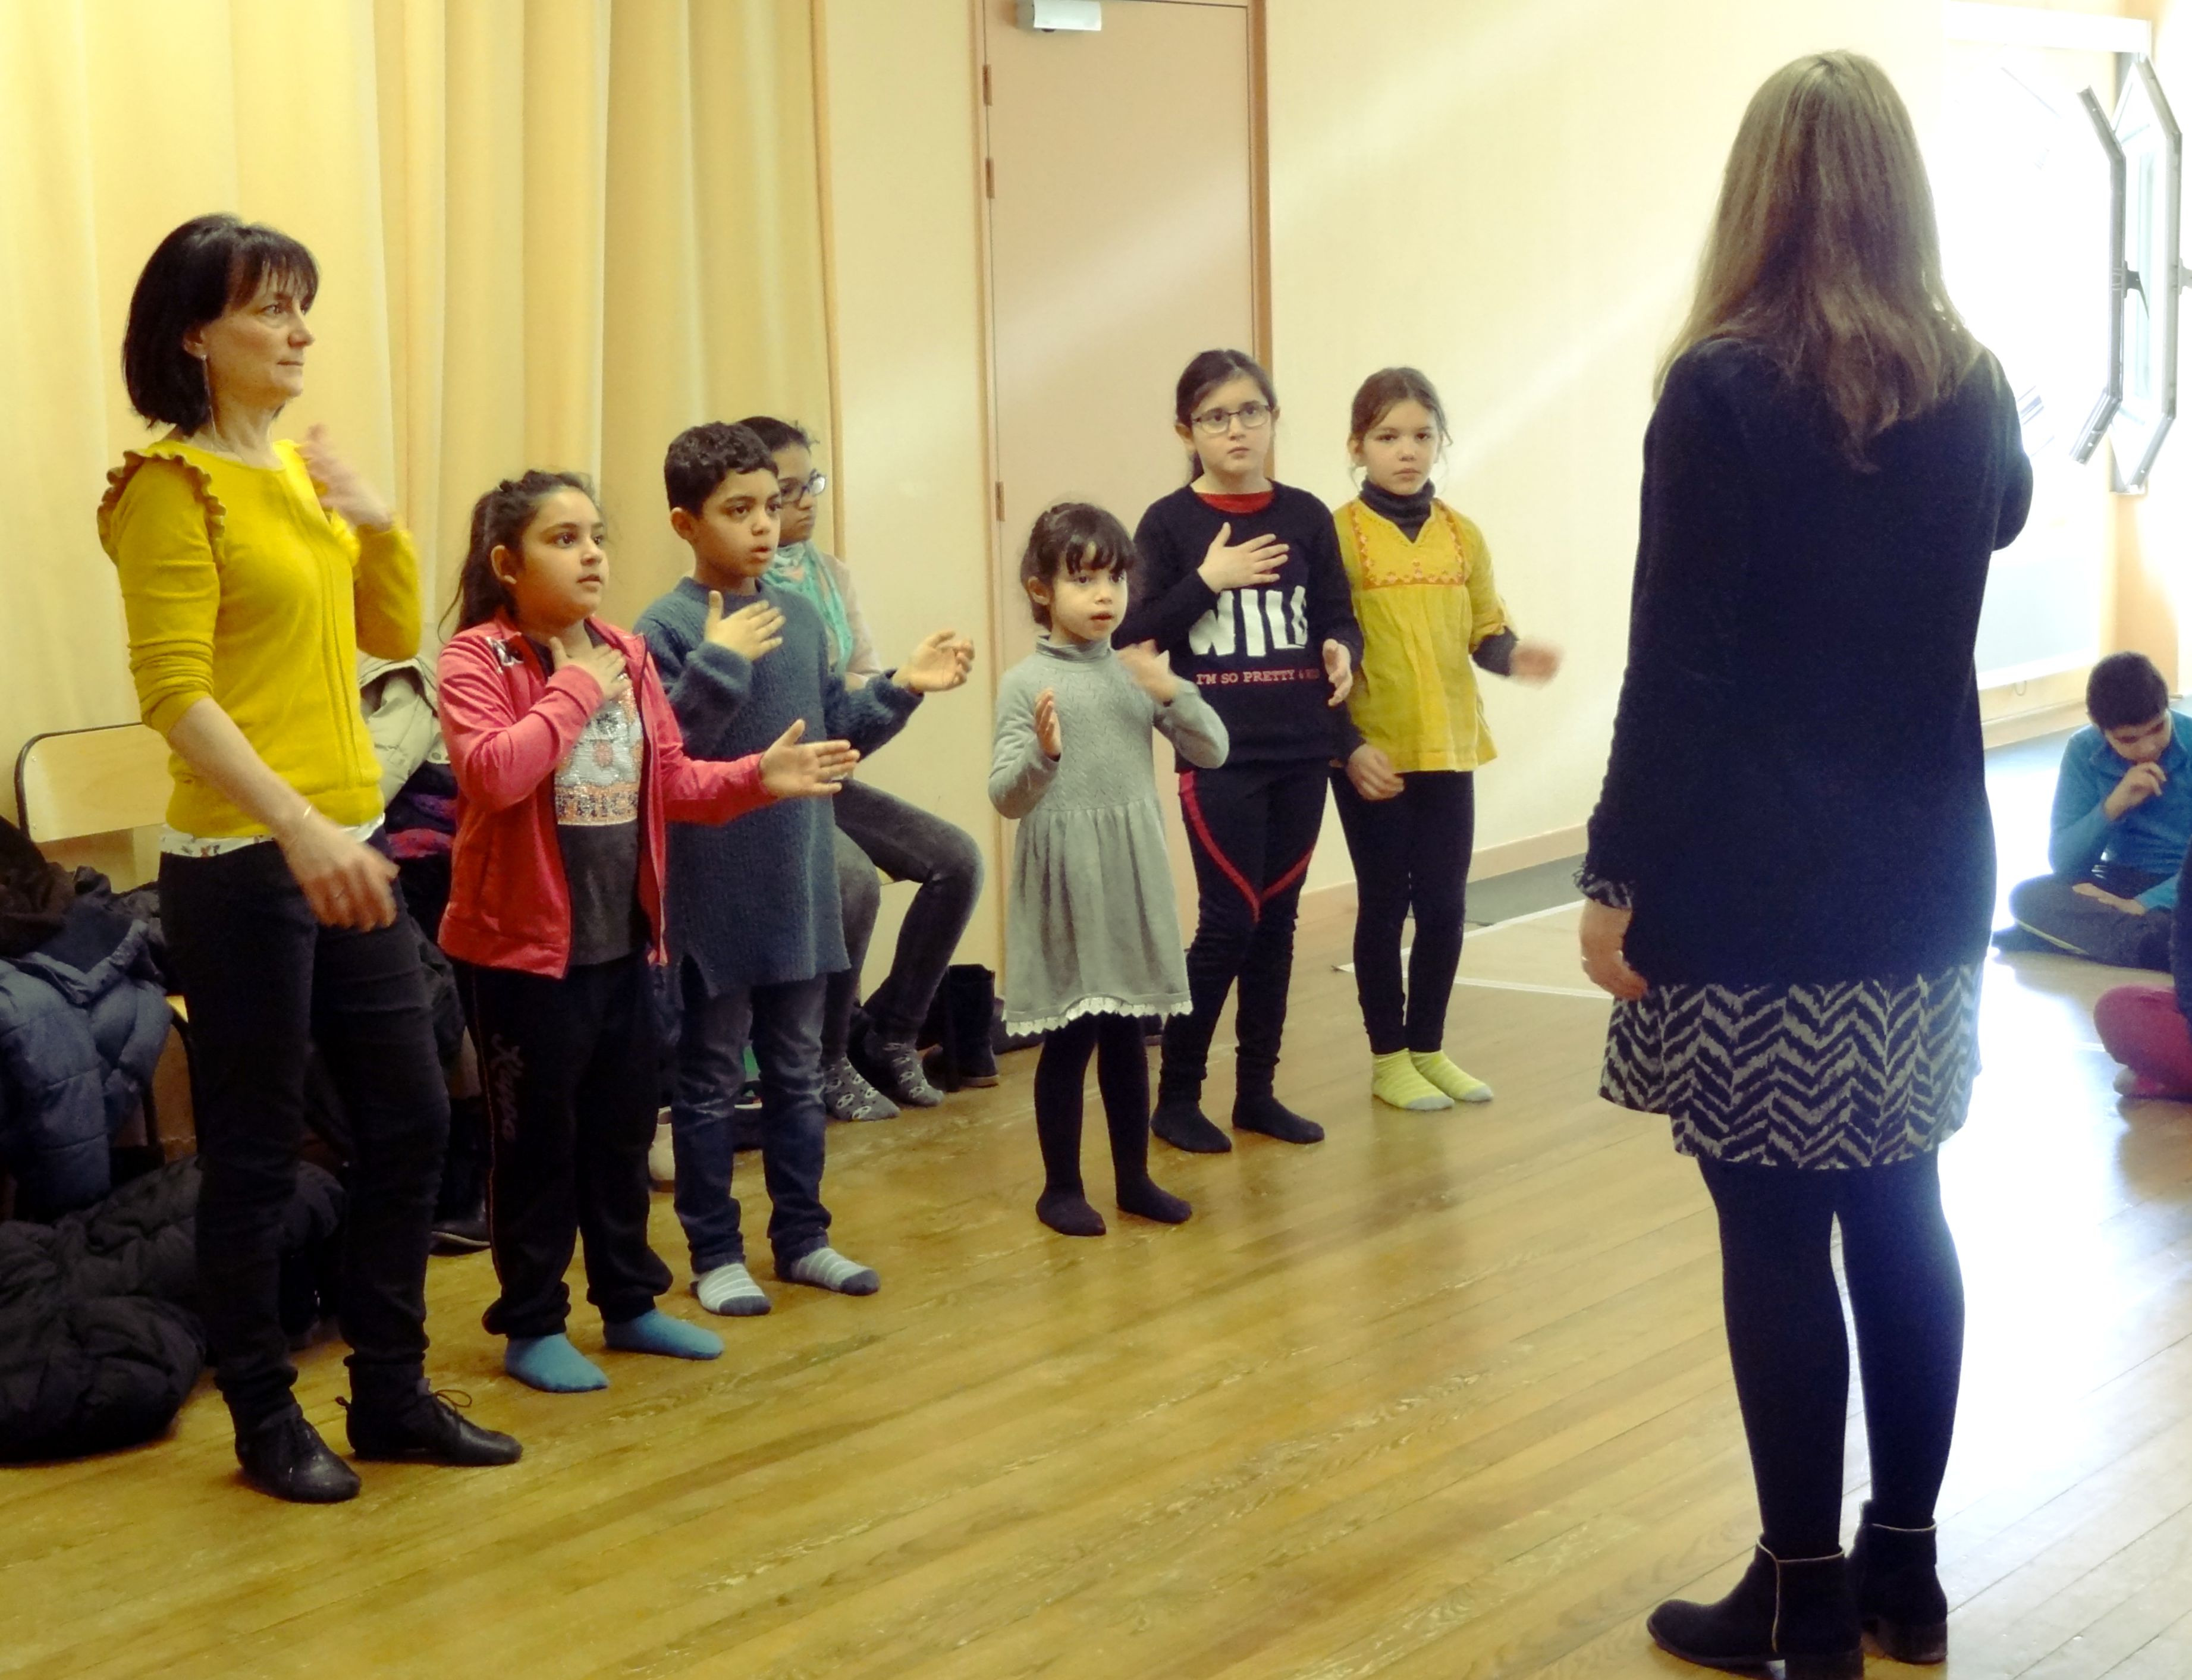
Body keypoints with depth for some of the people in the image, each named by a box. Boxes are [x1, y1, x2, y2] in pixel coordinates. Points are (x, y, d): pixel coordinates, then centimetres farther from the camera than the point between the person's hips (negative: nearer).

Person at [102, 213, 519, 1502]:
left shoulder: (306, 466, 11)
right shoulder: (173, 486, -11)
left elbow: (394, 637, 19)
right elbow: (175, 693, -18)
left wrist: (382, 525, 1)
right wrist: (301, 827, -26)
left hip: (350, 849, 8)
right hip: (240, 866, -8)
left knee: (414, 1117, 12)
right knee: (256, 1152, 3)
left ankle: (392, 1391, 25)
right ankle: (268, 1419, 18)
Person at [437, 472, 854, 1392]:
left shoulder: (626, 654, 8)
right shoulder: (476, 659, -13)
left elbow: (671, 783, 10)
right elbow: (492, 774, -30)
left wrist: (757, 776, -6)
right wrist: (577, 689, -22)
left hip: (622, 943, 7)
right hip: (525, 945, -7)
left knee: (623, 1131, 17)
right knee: (537, 1140, 4)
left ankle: (629, 1304, 31)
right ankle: (531, 1327, 17)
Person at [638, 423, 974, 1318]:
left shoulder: (801, 618, 6)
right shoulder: (665, 628, -12)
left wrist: (902, 689, 3)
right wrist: (721, 662, -27)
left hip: (799, 890, 6)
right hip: (714, 897, -6)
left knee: (798, 1074, 16)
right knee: (710, 1081, 7)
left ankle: (802, 1236, 28)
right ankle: (716, 1253, 17)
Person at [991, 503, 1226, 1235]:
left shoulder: (1139, 674, 5)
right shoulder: (1026, 683, -8)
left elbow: (1213, 752, 3)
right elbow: (1006, 797, -11)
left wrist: (1175, 695, -13)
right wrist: (1043, 752, -30)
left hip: (1133, 882, 4)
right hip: (1064, 885, -4)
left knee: (1128, 1036, 13)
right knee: (1068, 1039, 3)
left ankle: (1134, 1177, 25)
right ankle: (1061, 1187, 16)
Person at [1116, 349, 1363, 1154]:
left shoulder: (1306, 516, 5)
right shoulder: (1169, 524, -3)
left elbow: (1338, 616, 7)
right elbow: (1132, 636, -7)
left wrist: (1343, 651, -15)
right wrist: (1207, 581, -16)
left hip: (1300, 751, 4)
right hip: (1217, 755, -4)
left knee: (1277, 920, 10)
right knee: (1231, 920, -5)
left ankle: (1258, 1090, 20)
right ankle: (1176, 1095, 8)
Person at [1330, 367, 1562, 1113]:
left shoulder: (1463, 536, 6)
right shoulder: (1339, 534, -7)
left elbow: (1485, 632, 9)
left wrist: (1514, 655, -13)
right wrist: (1347, 746, -15)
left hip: (1449, 749, 4)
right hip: (1372, 755, -4)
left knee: (1444, 905, 9)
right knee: (1384, 904, 5)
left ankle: (1429, 1048, 25)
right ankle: (1388, 1059, 17)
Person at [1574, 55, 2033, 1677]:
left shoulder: (1722, 391, -13)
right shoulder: (1972, 387, 4)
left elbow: (1675, 667, -15)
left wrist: (1620, 875, -9)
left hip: (1757, 895, -6)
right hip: (1922, 881, 6)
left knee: (1777, 1240, 1)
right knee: (1899, 1212, 14)